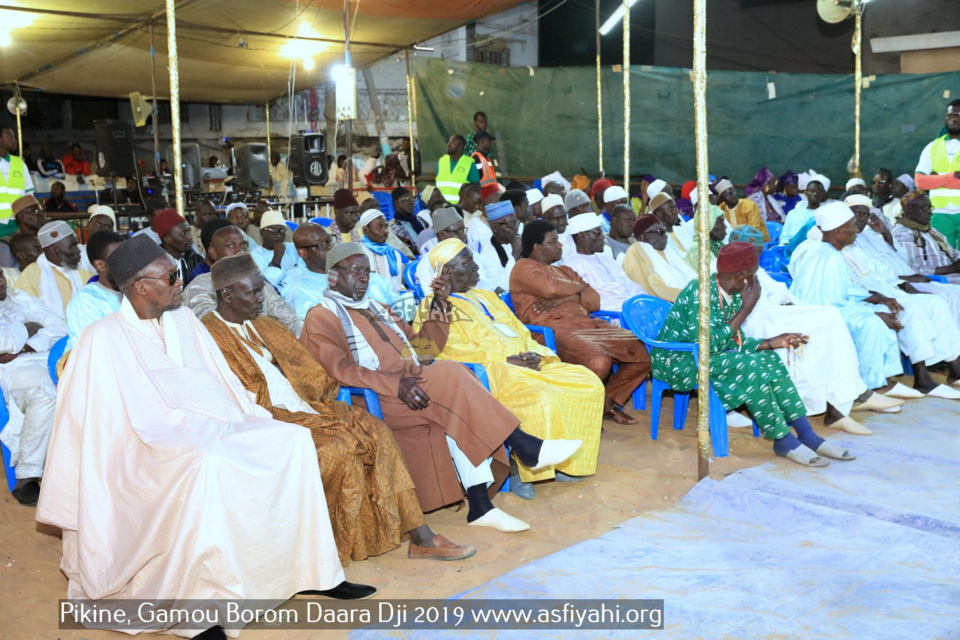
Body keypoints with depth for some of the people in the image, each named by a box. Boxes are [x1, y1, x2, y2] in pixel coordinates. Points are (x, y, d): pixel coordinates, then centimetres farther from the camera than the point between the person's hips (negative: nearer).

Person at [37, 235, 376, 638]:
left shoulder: (184, 321, 16)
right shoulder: (103, 338, -3)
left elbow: (224, 384, 15)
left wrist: (255, 419, 1)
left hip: (212, 431, 7)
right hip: (149, 444, -6)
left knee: (294, 440, -14)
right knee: (207, 463, -38)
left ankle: (315, 572, -9)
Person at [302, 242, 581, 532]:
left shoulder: (376, 309, 28)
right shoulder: (321, 317, 4)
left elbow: (423, 347, 26)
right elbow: (338, 369, -13)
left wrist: (441, 305, 12)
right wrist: (396, 383, -25)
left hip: (409, 387, 7)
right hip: (374, 400, -7)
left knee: (458, 411, -23)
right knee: (451, 374, -27)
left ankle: (479, 504, -28)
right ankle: (526, 447, -24)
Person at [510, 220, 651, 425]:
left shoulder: (564, 270, 29)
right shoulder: (524, 268, 6)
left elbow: (595, 300, 15)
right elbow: (551, 288, -15)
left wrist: (565, 298, -4)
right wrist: (578, 287, 6)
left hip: (586, 323, 8)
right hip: (554, 328, -8)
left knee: (644, 352, -6)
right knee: (598, 362, -35)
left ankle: (609, 400, 12)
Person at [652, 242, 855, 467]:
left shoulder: (733, 295, 4)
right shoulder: (702, 292, -23)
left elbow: (733, 342, 9)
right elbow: (707, 347, -29)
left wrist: (773, 342, -1)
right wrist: (746, 309, -24)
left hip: (700, 355, 9)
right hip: (677, 362, -9)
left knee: (770, 360, -7)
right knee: (751, 367, -25)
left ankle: (807, 435, -6)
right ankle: (783, 441, -11)